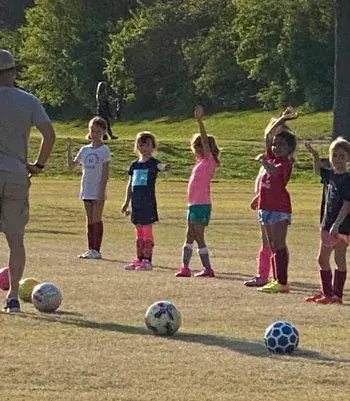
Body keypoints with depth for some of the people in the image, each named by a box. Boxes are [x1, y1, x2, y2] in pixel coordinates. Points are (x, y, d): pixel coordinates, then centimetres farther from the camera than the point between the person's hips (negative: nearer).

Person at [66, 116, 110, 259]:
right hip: (87, 190, 6)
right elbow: (71, 165, 11)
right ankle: (90, 249, 11)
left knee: (96, 219, -6)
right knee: (90, 220, 8)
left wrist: (102, 190, -15)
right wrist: (69, 149, 0)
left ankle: (96, 250, -5)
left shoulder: (104, 150, -4)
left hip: (98, 190, -6)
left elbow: (105, 172, -9)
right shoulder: (85, 150, 11)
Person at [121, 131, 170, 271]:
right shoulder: (135, 165, 13)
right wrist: (126, 203, 18)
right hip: (137, 203, 6)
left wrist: (165, 167, -52)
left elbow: (161, 166, -28)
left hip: (149, 203, -6)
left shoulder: (153, 163, -4)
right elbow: (130, 185, 18)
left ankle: (147, 260, -3)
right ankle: (139, 260, 17)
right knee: (139, 232, 11)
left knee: (147, 231, -5)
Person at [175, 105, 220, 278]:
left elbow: (205, 141, -19)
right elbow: (201, 140, 24)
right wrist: (198, 121, 24)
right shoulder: (201, 161, 14)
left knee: (199, 237, -6)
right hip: (194, 204, 9)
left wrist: (200, 121, -24)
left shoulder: (209, 160, -9)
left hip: (201, 205, -9)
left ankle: (208, 269, -2)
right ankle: (185, 267, 11)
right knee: (190, 237, 9)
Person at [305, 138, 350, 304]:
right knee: (322, 259, 14)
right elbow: (318, 170, 32)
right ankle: (326, 292, 24)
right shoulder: (330, 175, 9)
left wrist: (336, 225, -24)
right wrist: (315, 155, 15)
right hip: (328, 223, 9)